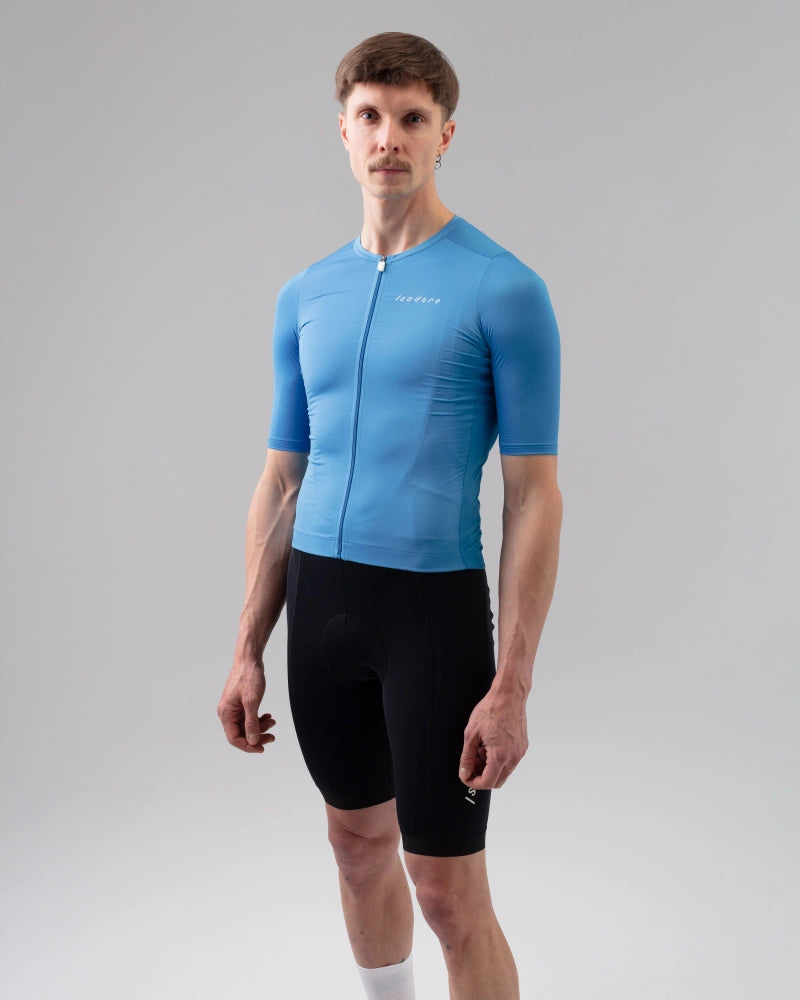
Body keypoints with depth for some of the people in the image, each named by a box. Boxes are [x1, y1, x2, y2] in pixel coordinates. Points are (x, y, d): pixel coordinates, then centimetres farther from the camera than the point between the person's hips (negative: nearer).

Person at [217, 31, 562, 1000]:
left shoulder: (504, 290, -8)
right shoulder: (305, 297, 9)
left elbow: (533, 498, -10)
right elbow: (280, 482, 12)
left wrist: (511, 687, -14)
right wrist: (247, 652, 9)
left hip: (434, 603, -5)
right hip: (320, 601, 6)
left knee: (448, 890, 1)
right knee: (358, 841, 20)